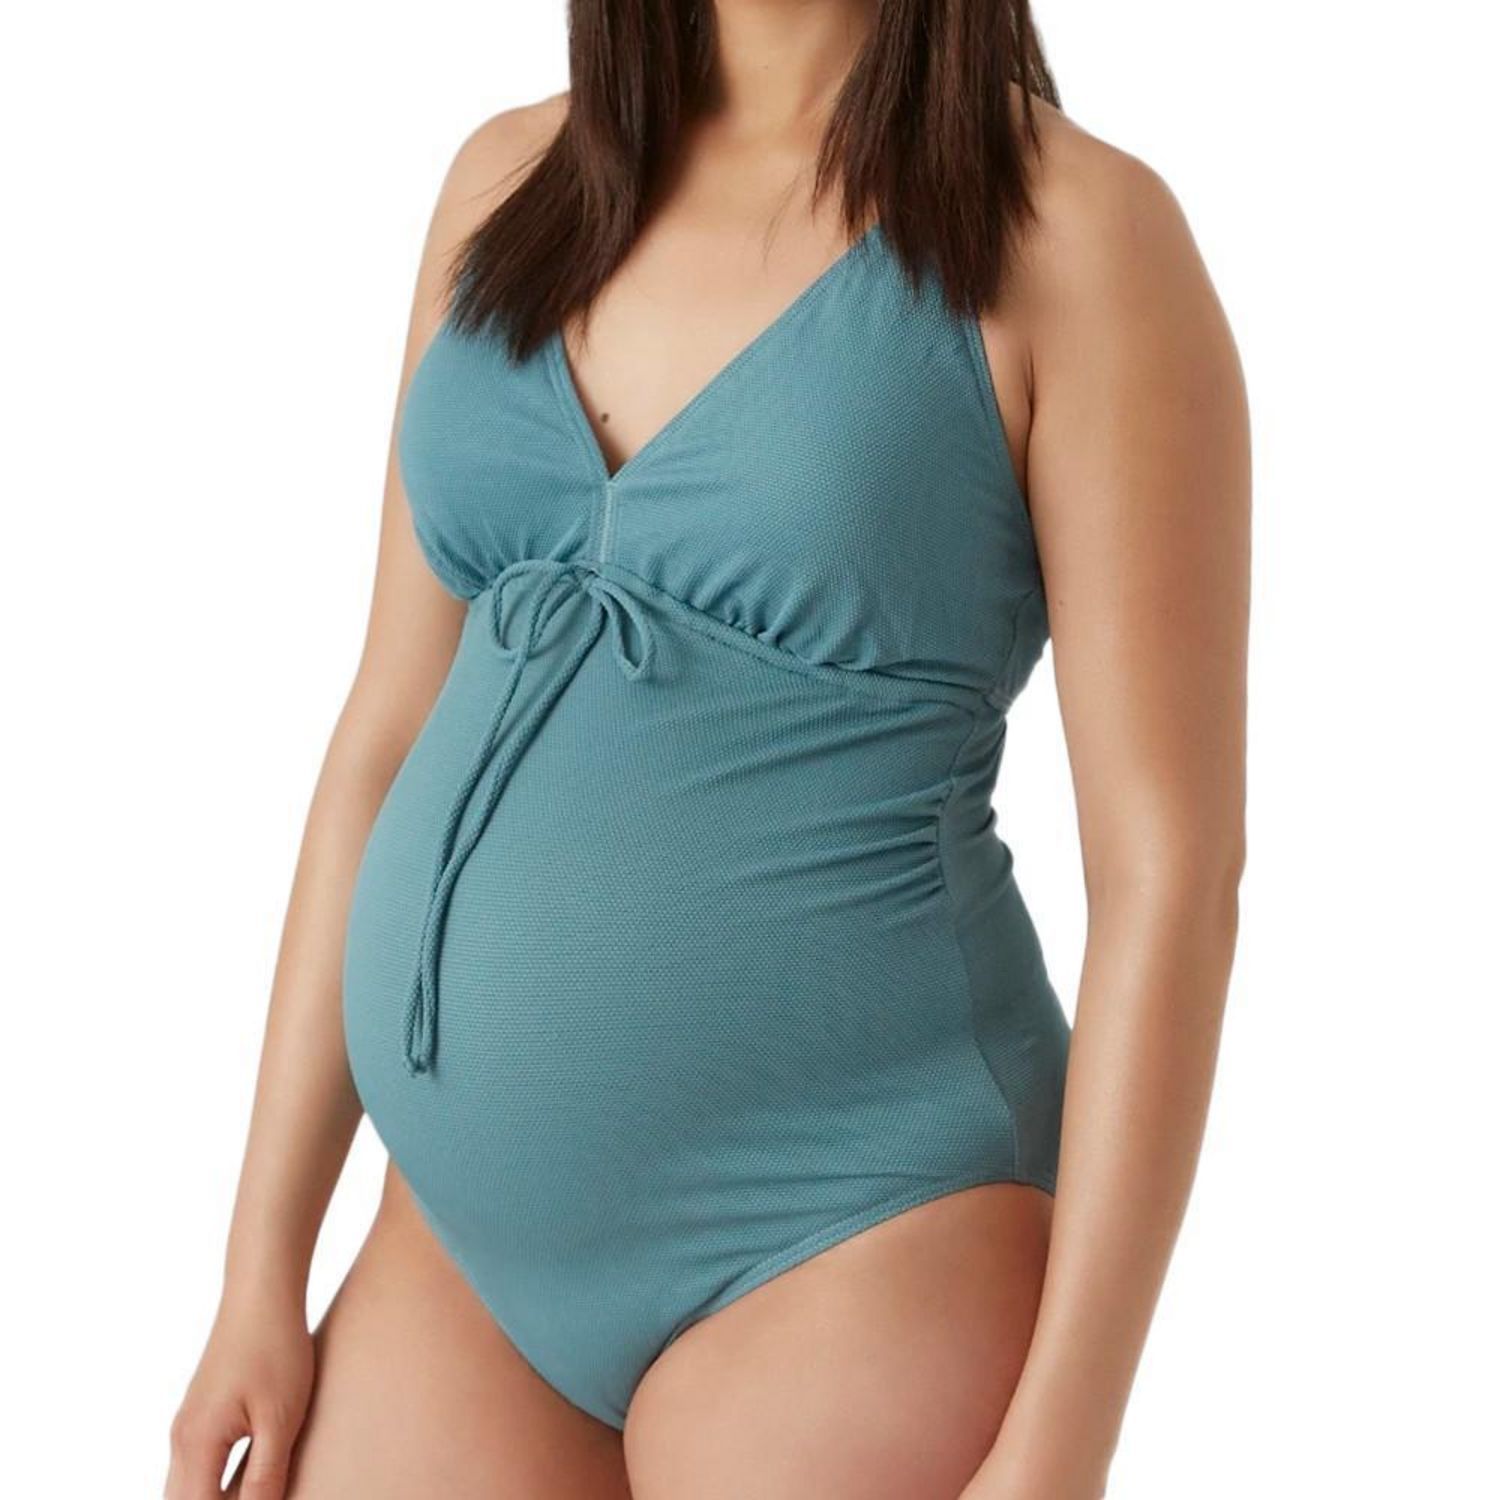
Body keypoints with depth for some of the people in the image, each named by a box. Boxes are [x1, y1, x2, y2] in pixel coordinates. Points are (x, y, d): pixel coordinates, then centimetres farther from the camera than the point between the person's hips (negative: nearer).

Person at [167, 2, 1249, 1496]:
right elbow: (389, 732, 9)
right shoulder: (514, 181, 7)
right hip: (466, 1228, 5)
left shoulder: (1069, 230, -8)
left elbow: (1166, 867, -11)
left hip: (843, 1247, -4)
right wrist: (263, 1265, 9)